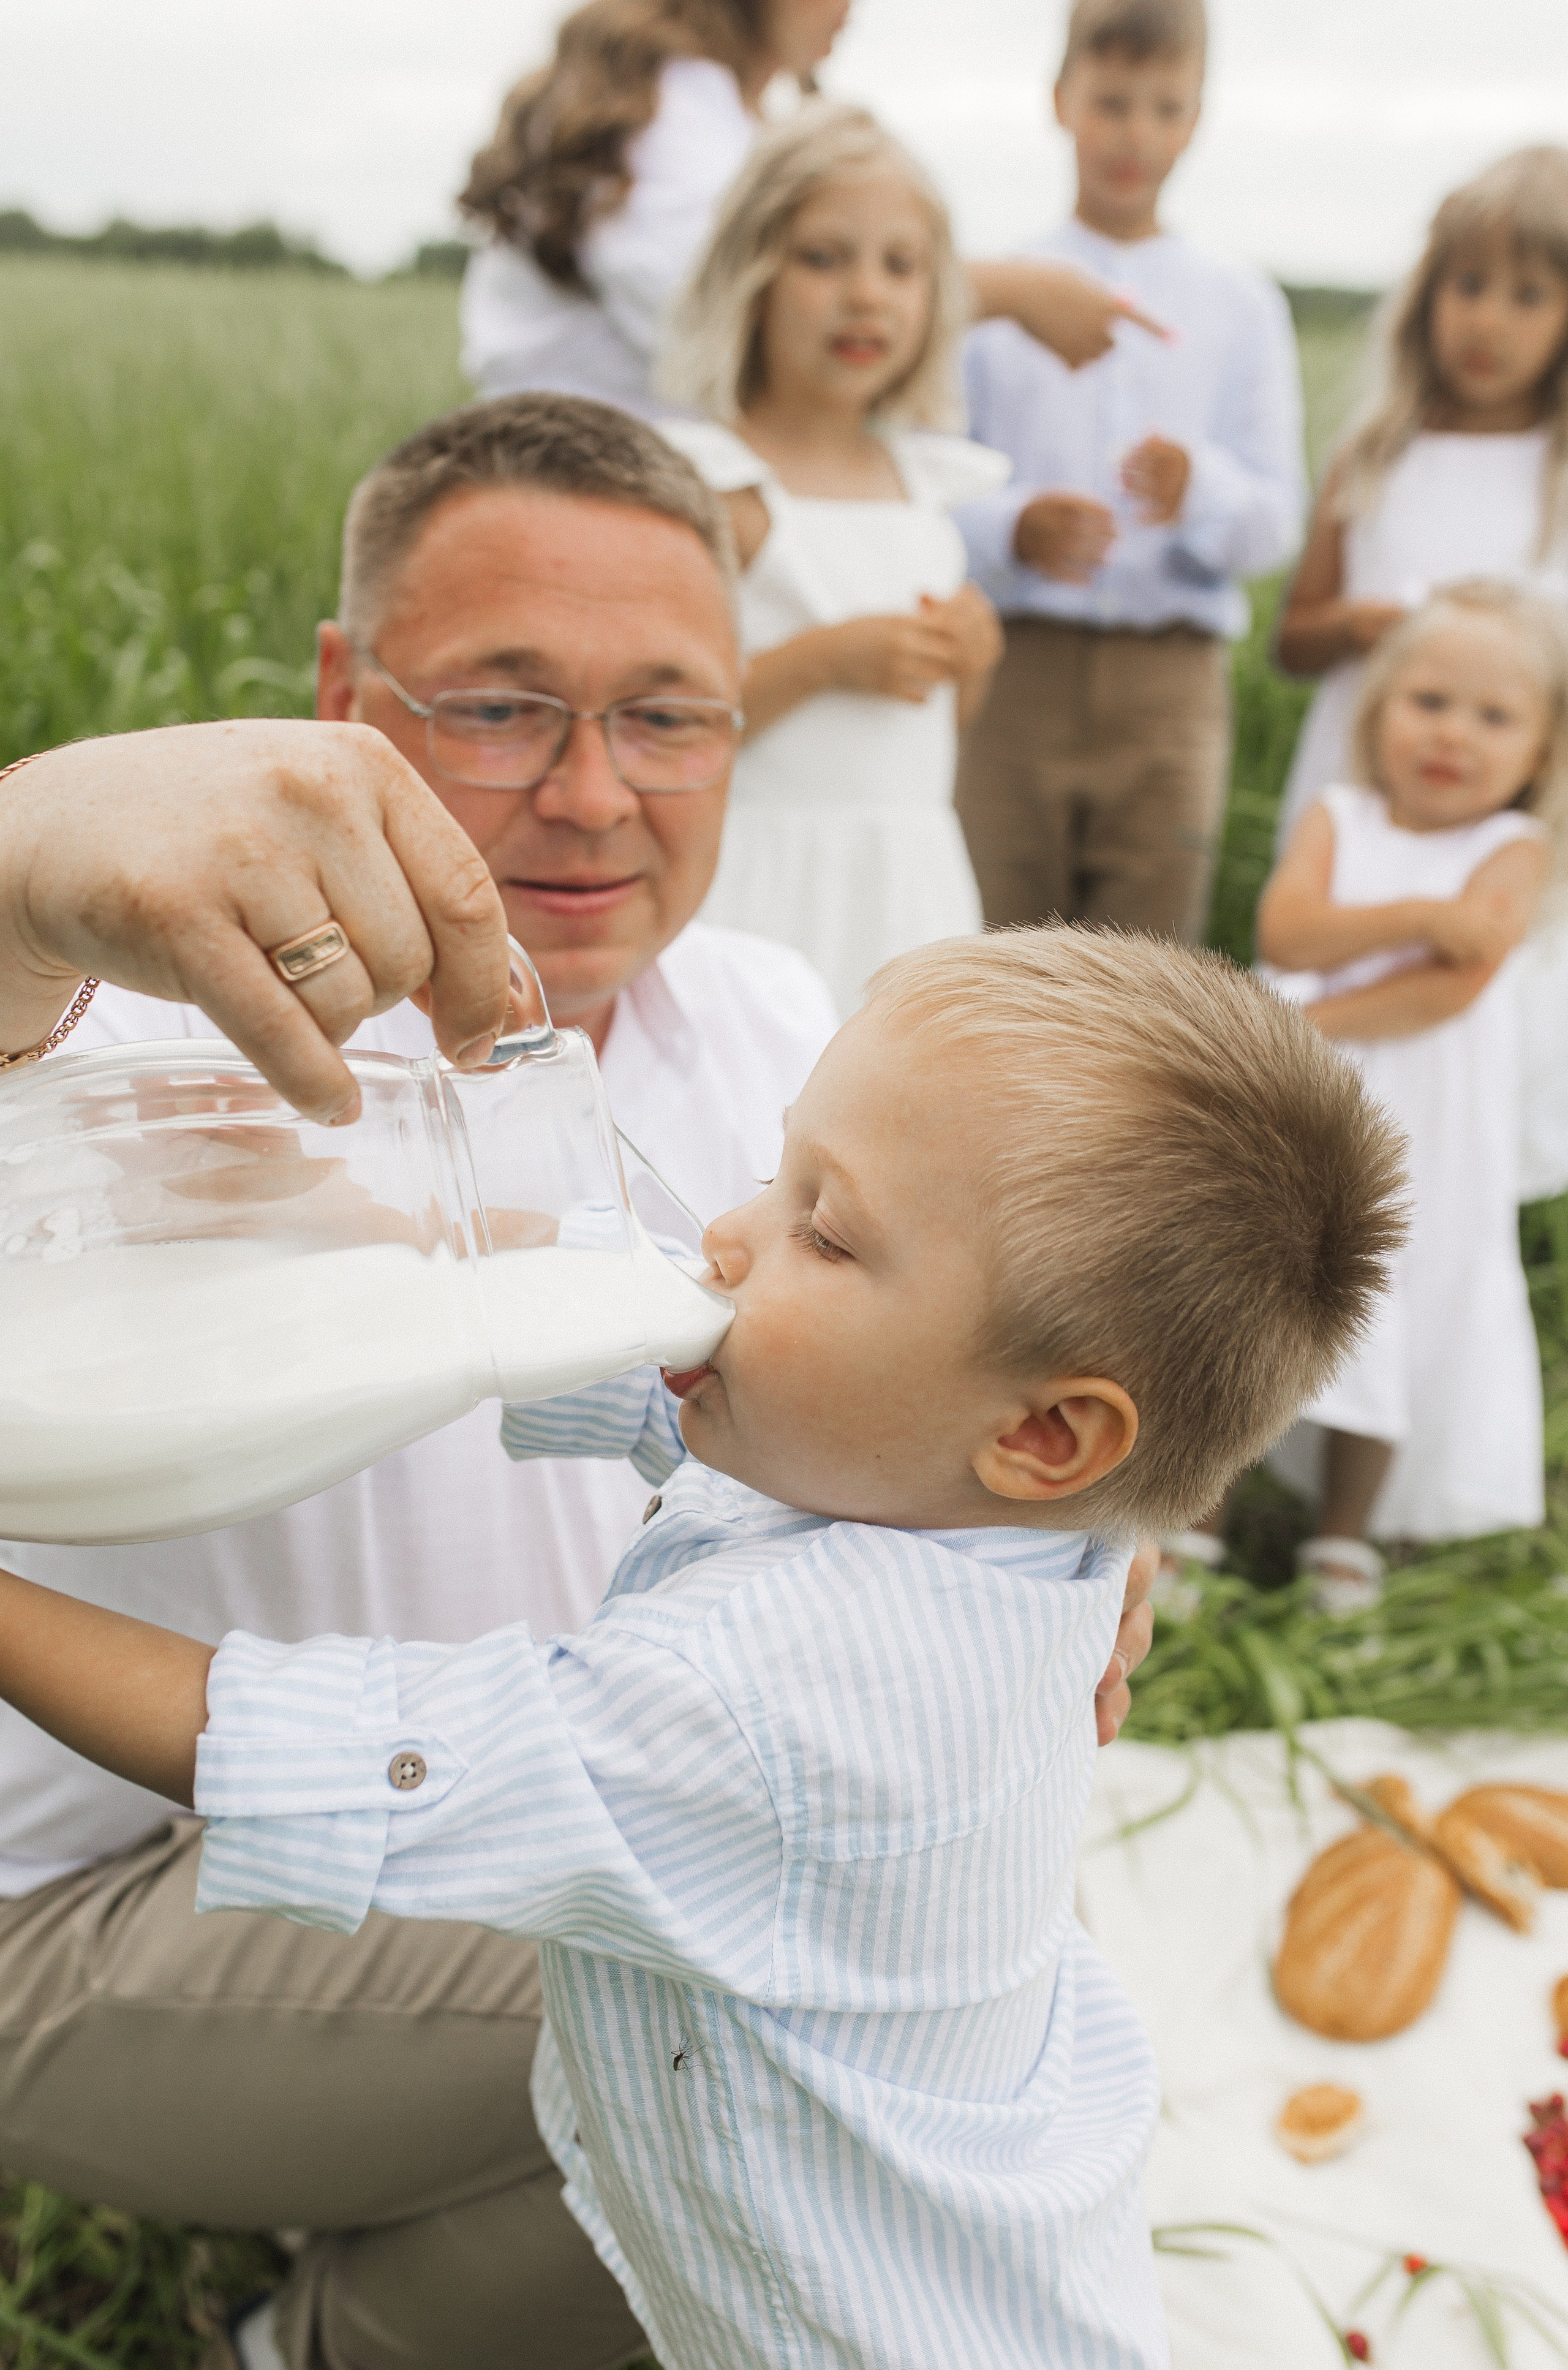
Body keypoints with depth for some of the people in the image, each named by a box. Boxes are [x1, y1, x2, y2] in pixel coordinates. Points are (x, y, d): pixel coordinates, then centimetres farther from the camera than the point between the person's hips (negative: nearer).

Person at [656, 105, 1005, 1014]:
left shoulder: (929, 482, 12)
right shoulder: (715, 484, -8)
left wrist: (972, 655, 2)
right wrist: (822, 659, -20)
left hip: (914, 886, 6)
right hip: (764, 889, -6)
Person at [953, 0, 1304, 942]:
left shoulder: (1241, 306, 15)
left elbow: (1279, 521, 6)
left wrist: (1202, 491, -16)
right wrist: (1012, 529, -18)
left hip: (1172, 682, 1)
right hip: (1015, 665, -1)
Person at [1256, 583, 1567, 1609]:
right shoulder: (1338, 817, 5)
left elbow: (1453, 985, -17)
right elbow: (1284, 930, -13)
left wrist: (1312, 1024, -21)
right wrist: (1418, 913, -23)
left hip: (1419, 1131, -2)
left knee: (1383, 1311, 5)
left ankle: (1346, 1535, 22)